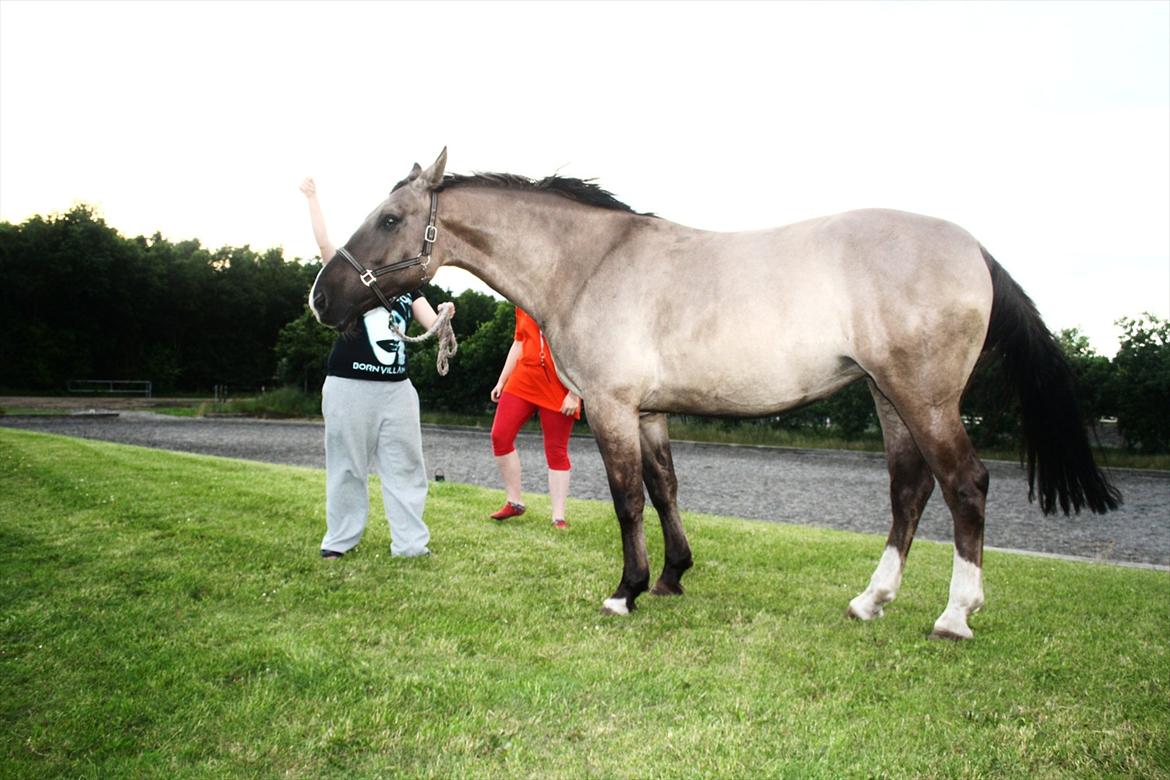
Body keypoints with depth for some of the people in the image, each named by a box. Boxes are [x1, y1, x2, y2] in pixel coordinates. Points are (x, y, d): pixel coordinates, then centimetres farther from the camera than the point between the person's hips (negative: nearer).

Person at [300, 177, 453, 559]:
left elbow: (432, 324, 1)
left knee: (405, 466, 5)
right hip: (349, 387, -4)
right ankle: (339, 539, 19)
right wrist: (312, 198, -14)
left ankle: (410, 542, 11)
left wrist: (444, 315, -21)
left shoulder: (408, 289, 11)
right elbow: (325, 244, -12)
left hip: (397, 389, 4)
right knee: (347, 466, 6)